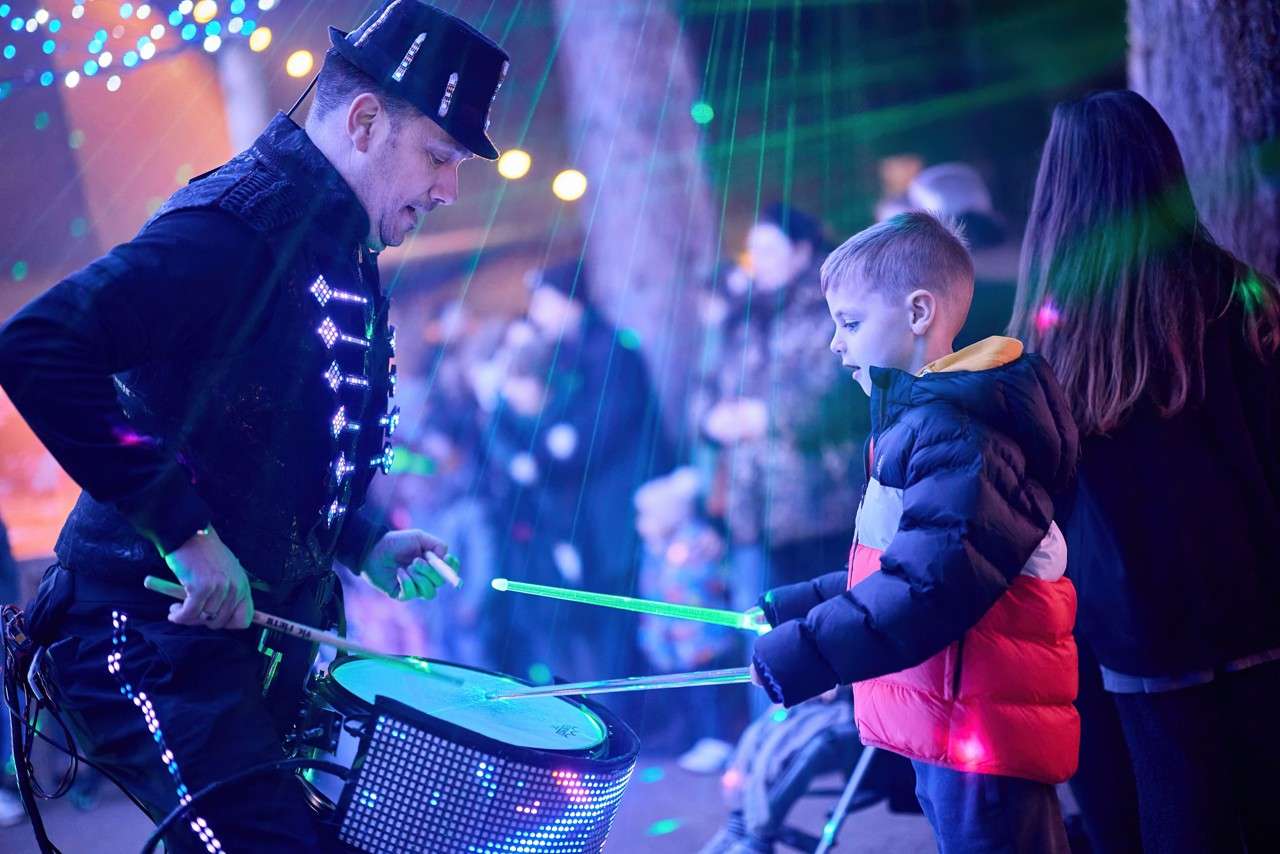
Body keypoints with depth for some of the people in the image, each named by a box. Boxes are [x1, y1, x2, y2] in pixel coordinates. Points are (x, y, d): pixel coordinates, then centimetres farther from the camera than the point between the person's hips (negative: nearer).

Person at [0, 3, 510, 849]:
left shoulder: (348, 257, 14)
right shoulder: (245, 220, -16)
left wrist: (364, 542, 9)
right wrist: (184, 531, -27)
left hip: (262, 642, 10)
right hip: (156, 635, -10)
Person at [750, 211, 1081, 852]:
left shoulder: (956, 434, -18)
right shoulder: (921, 421, 17)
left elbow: (936, 583, -28)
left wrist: (802, 654, -28)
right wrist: (797, 606, 16)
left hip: (983, 732, -11)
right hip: (953, 730, 11)